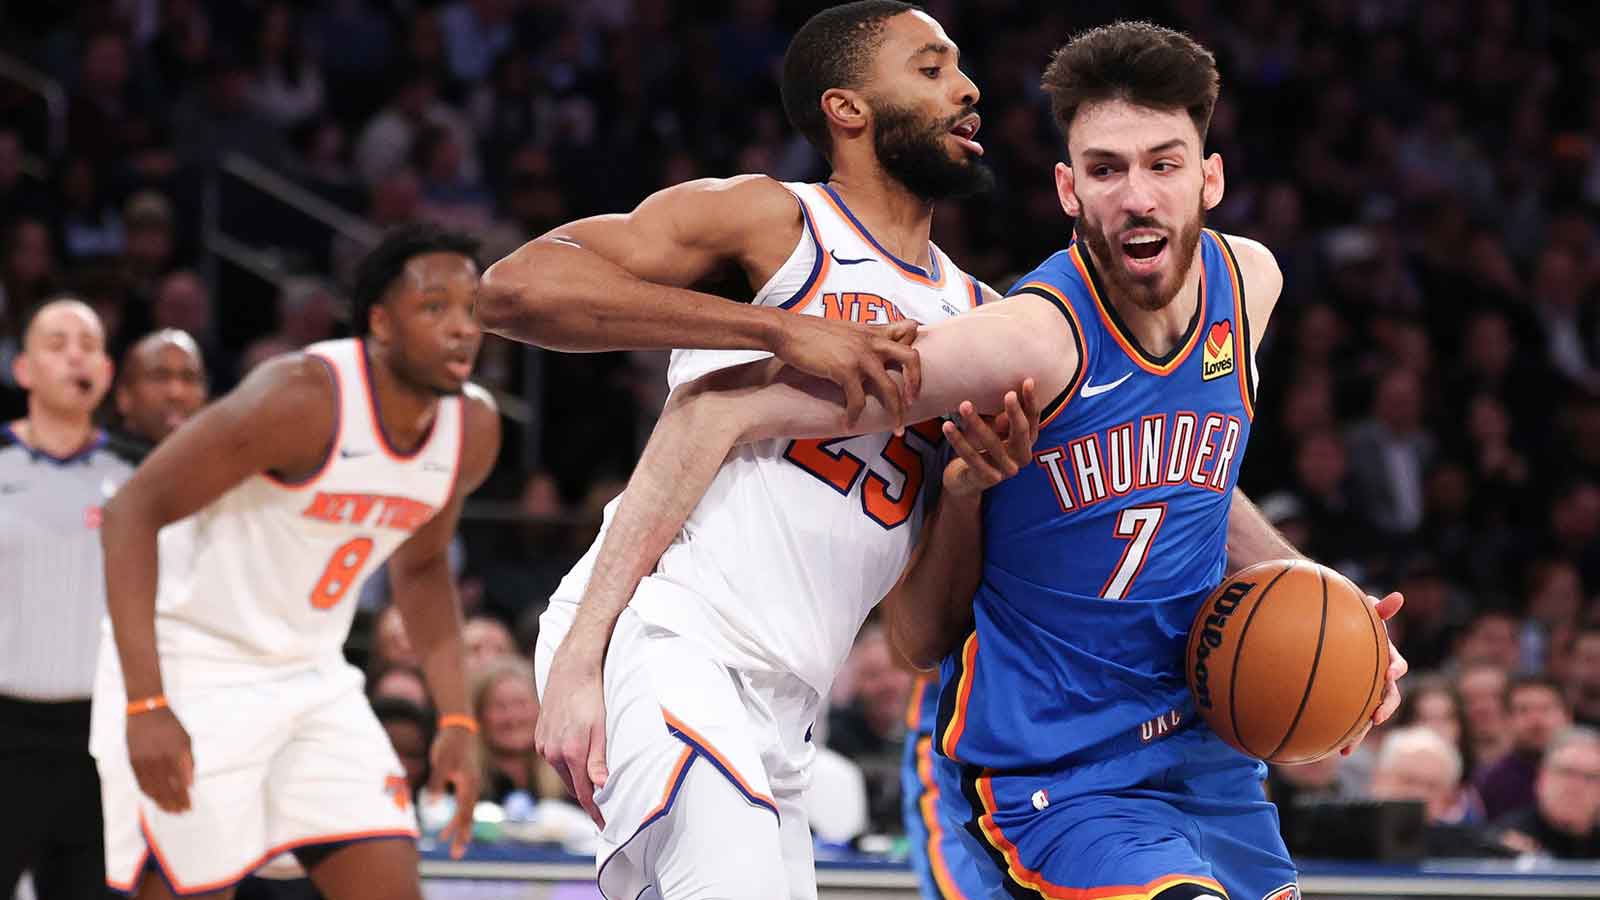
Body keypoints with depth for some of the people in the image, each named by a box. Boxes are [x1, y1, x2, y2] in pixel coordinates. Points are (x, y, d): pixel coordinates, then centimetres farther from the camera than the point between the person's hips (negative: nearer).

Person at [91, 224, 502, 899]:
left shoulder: (473, 429, -2)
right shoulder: (302, 398, -24)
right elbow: (132, 512, -23)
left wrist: (456, 721, 8)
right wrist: (146, 705, -30)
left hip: (313, 678, 7)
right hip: (195, 671, -7)